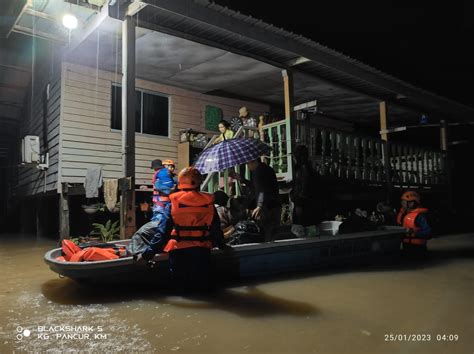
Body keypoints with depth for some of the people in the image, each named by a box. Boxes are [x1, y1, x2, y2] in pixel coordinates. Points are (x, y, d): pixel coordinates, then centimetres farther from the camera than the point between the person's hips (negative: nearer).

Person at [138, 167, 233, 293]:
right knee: (203, 286, 15)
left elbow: (163, 232, -8)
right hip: (201, 251, 1)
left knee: (181, 286, 13)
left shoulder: (173, 204, -5)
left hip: (179, 251, -1)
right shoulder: (208, 202, 0)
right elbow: (216, 229, 9)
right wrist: (222, 245, 26)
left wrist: (148, 253, -1)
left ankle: (184, 289, -8)